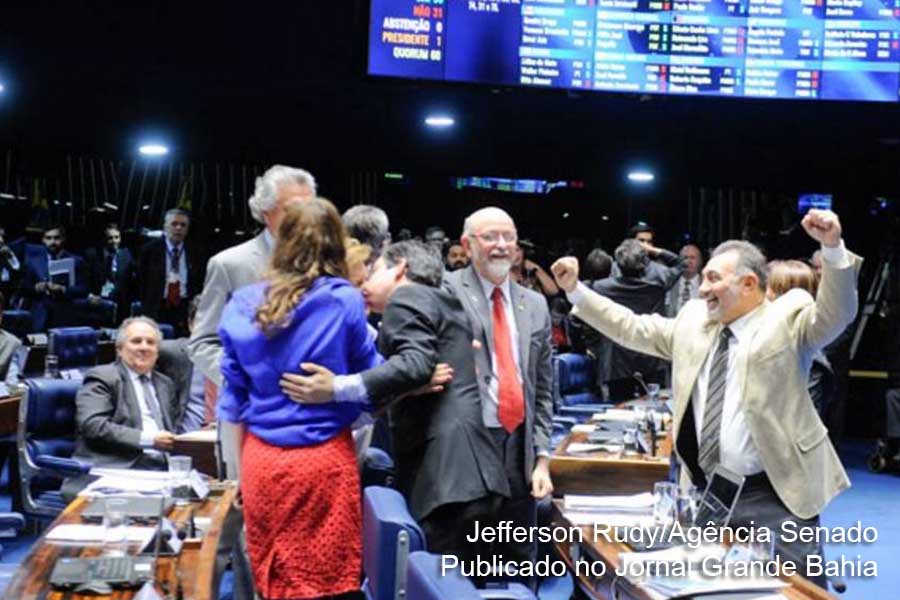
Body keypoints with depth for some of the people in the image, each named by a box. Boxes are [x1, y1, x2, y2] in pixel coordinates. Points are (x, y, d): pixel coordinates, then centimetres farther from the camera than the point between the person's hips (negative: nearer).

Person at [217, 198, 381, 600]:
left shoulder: (244, 304, 2)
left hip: (262, 459, 3)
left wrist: (241, 472, 14)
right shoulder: (345, 300, -8)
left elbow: (235, 400, 6)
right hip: (325, 459, -3)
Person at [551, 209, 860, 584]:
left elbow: (836, 314, -23)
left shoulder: (788, 320, -6)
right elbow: (631, 328, 16)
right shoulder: (694, 320, 10)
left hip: (773, 495, -5)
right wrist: (575, 290, 13)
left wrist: (833, 248, -38)